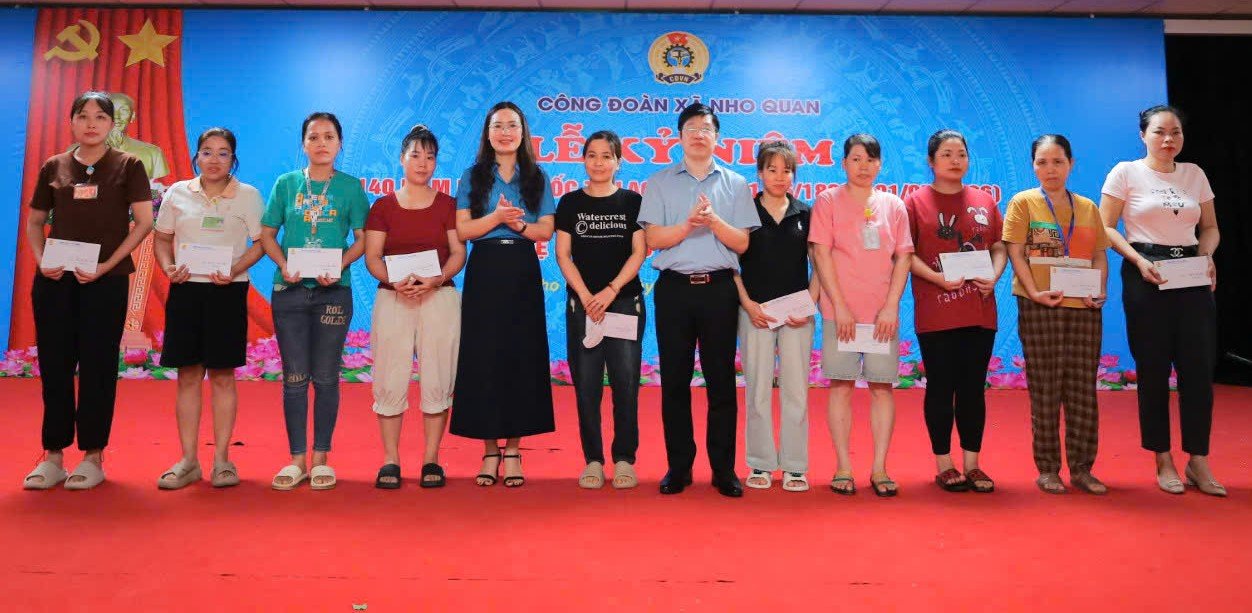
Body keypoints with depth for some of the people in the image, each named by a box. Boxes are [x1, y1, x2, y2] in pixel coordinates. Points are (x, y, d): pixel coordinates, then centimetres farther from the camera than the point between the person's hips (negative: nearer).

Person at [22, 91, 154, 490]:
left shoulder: (127, 166, 2)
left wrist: (106, 265, -12)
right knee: (54, 366, 5)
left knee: (98, 368, 1)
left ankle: (93, 457, 10)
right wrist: (41, 260, -3)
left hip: (105, 280, -3)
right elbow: (34, 222, 15)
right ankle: (53, 456, 15)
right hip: (55, 279, 3)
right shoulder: (53, 167, 10)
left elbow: (143, 222, -5)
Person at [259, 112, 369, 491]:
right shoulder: (286, 184, 8)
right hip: (289, 289, 1)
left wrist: (338, 266, -15)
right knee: (294, 377, 4)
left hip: (333, 290, -1)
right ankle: (297, 460, 13)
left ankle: (321, 459, 14)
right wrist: (284, 265, -10)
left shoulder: (351, 186, 4)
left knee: (326, 377, 3)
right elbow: (267, 235, 8)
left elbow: (361, 239, 2)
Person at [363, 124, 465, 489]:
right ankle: (390, 461, 8)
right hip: (392, 299, 0)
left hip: (440, 298, 0)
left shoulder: (447, 205, 10)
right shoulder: (383, 206, 10)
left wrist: (436, 280, -16)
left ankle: (431, 460, 9)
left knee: (437, 380, -1)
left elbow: (459, 253, 2)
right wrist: (394, 281, -16)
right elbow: (372, 257, 3)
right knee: (390, 381, -2)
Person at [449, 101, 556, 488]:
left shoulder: (537, 178, 10)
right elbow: (462, 230, 0)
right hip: (484, 272, 0)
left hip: (523, 273, 1)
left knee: (522, 357, -1)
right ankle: (490, 449, 8)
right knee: (484, 358, -1)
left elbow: (545, 231, 4)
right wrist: (496, 217, -16)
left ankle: (513, 450, 8)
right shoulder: (473, 177, 8)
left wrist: (518, 223, -15)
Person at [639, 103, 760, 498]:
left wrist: (713, 220, -13)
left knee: (721, 380, 2)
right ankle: (679, 467, 13)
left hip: (718, 288, 0)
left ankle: (723, 468, 11)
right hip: (674, 287, 0)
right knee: (674, 379, 3)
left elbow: (742, 243, 3)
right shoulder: (660, 183, 9)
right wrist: (690, 223, -16)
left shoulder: (735, 184, 11)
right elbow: (653, 239, -2)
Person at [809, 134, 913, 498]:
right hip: (841, 311, -2)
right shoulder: (828, 201, 4)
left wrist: (891, 306, -4)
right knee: (841, 385, -1)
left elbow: (903, 258, 7)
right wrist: (840, 306, -9)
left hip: (884, 313, 2)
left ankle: (879, 469, 8)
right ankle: (843, 468, 6)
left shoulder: (893, 205, 11)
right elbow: (822, 255, -3)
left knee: (882, 386, 2)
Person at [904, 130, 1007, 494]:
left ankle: (971, 464, 18)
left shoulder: (984, 201, 12)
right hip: (935, 313, -3)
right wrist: (938, 278, -17)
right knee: (941, 388, 2)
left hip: (980, 311, 4)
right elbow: (905, 254, -4)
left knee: (973, 388, 8)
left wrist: (994, 276, -5)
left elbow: (999, 248, 14)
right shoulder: (916, 201, 1)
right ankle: (943, 465, 12)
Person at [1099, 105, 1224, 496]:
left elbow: (1210, 228, 16)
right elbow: (1105, 228, -4)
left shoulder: (1194, 174, 11)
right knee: (1153, 368, 1)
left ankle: (1198, 461, 11)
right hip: (1144, 275, -4)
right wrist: (1138, 260, -17)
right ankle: (1163, 461, 12)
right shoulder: (1125, 173, -1)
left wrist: (1207, 256, -4)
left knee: (1199, 366, 0)